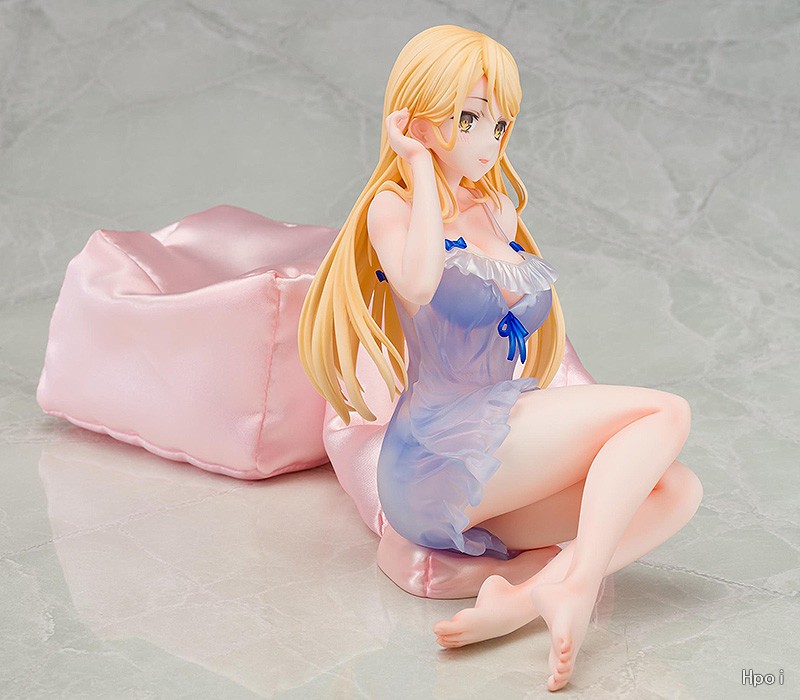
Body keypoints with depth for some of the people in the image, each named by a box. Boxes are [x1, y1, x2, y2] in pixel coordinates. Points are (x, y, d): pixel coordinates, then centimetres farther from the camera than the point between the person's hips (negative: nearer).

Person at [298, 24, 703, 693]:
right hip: (439, 456, -7)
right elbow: (417, 285, -26)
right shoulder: (393, 205, -3)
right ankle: (579, 583, -30)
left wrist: (602, 416, 11)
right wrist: (423, 168, -14)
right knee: (668, 411, -14)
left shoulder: (501, 213, 20)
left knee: (678, 489, -10)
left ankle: (526, 598, -28)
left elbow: (543, 333, 24)